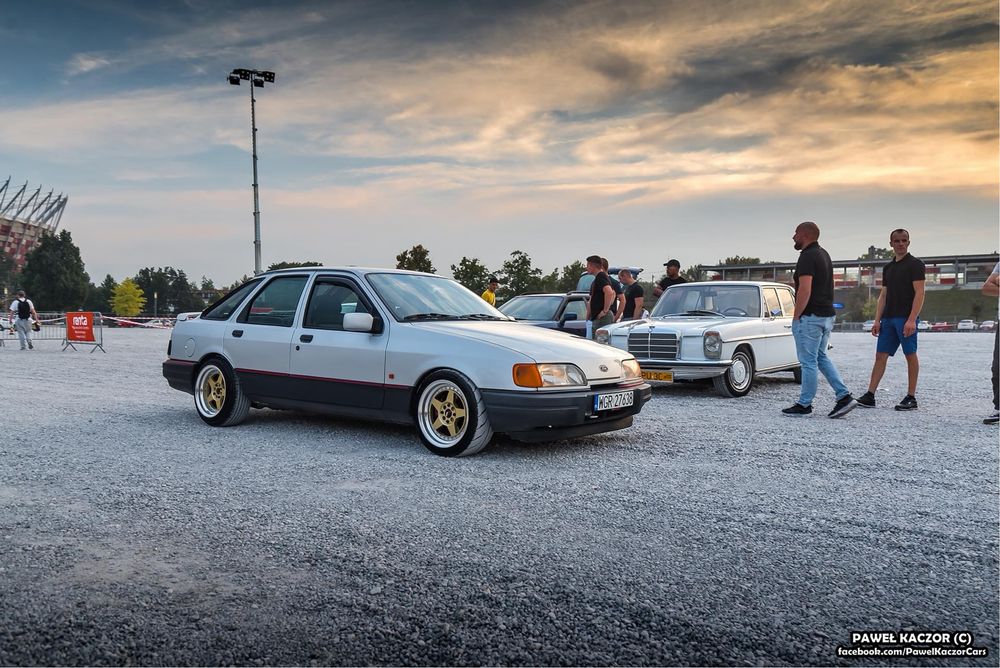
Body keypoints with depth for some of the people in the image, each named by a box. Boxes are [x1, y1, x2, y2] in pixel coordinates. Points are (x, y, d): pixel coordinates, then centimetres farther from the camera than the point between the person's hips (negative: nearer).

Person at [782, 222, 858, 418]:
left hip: (810, 317, -10)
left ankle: (804, 405, 8)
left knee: (808, 361, -1)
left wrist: (796, 316, -16)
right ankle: (844, 396, 10)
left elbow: (805, 290, -23)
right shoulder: (824, 254, 15)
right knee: (821, 357, 17)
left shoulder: (807, 256, -15)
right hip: (827, 315, 10)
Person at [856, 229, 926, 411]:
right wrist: (877, 320, 9)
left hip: (906, 318, -7)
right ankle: (870, 396, 0)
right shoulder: (888, 268, 18)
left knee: (910, 355, -1)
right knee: (880, 355, 2)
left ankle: (911, 398, 5)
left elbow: (919, 294, -11)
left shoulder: (915, 264, -3)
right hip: (888, 319, 7)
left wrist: (911, 320, -20)